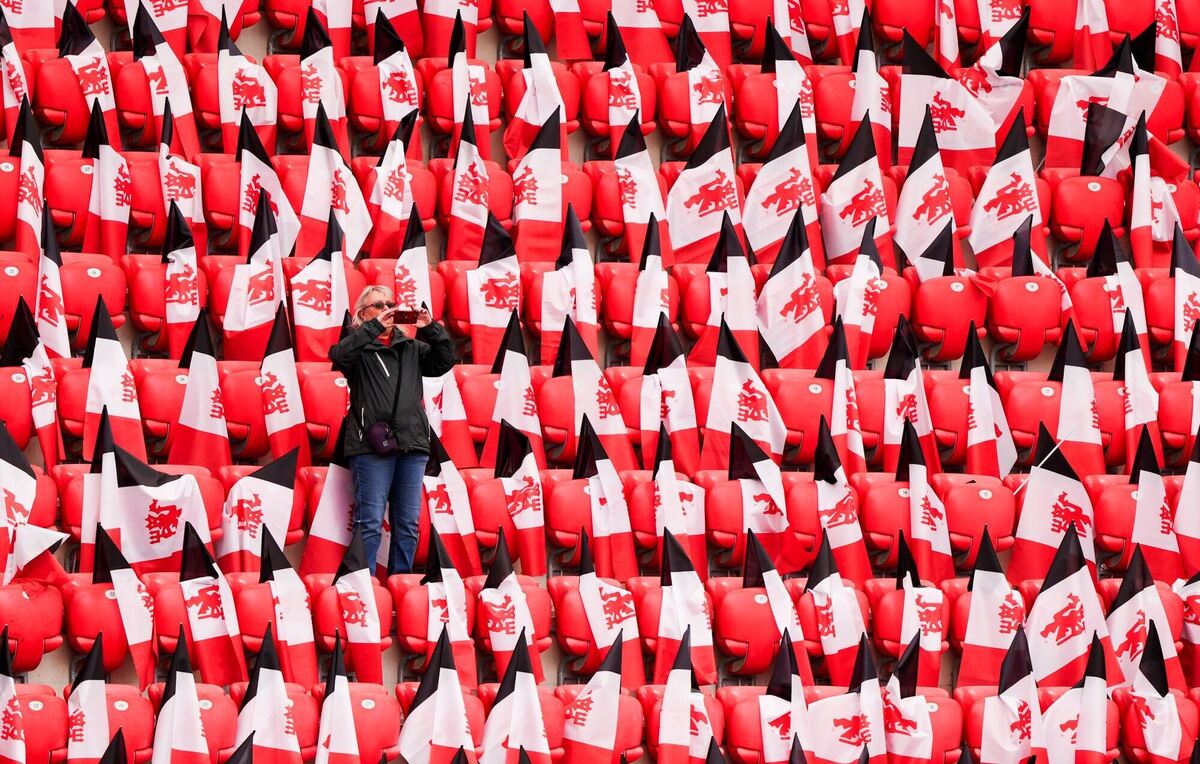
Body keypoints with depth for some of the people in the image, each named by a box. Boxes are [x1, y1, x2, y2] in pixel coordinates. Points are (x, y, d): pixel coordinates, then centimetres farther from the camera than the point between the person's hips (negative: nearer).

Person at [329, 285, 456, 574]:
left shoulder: (411, 347, 18)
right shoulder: (359, 347, 5)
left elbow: (443, 361, 9)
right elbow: (339, 355, -16)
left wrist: (430, 328, -5)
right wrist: (374, 326, -19)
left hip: (412, 444, 5)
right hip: (372, 444, -5)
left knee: (408, 524, 7)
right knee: (371, 523, -7)